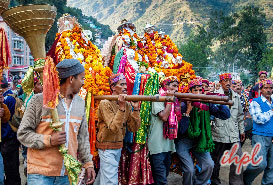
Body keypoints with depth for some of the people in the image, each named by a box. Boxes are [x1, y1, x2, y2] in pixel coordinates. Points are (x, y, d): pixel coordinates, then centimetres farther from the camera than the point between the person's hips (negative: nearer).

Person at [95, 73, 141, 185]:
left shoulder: (127, 105, 2)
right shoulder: (105, 103, -16)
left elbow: (134, 128, -3)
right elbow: (113, 128, -26)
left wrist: (135, 109, -12)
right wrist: (121, 108, -30)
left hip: (118, 147, 6)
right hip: (107, 148, -6)